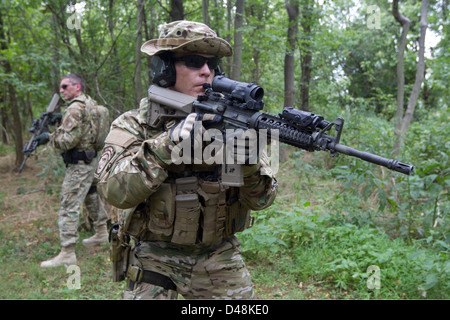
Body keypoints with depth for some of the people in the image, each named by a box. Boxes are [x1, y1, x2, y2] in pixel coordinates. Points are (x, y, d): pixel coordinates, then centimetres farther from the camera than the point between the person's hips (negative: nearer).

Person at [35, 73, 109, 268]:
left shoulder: (75, 109, -19)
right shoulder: (91, 103, 9)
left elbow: (67, 140, -23)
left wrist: (49, 137, -7)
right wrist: (63, 118, 12)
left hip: (79, 166, -10)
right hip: (94, 162, 10)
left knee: (69, 208, -7)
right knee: (93, 198, 24)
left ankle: (67, 253, -5)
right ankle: (101, 233, 38)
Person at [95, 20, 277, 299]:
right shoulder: (133, 126, -7)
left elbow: (261, 199, -7)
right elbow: (115, 191, -24)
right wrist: (167, 143, -32)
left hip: (219, 258, 2)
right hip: (155, 258, -1)